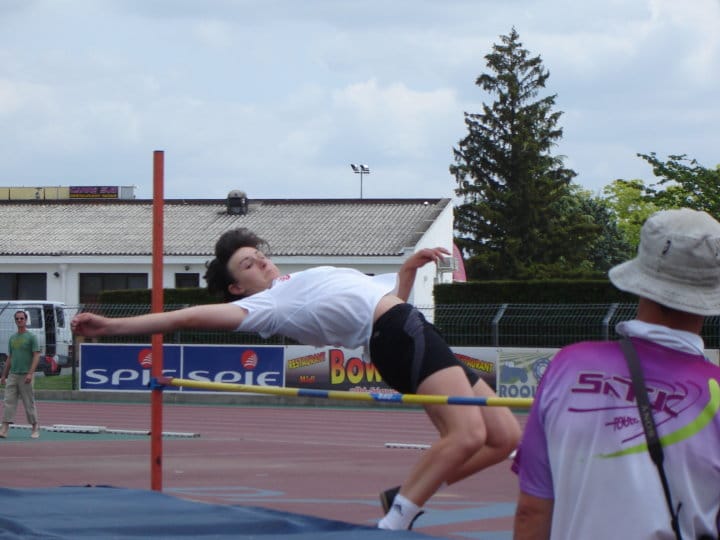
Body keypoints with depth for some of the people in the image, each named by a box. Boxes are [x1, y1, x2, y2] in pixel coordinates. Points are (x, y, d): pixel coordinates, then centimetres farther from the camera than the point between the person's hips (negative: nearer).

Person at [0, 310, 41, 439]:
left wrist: (30, 373, -20)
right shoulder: (12, 338, 14)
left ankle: (35, 428, 11)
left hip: (25, 376, -5)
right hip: (12, 375, 5)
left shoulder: (31, 337, -3)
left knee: (29, 403, 0)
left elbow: (36, 356, -10)